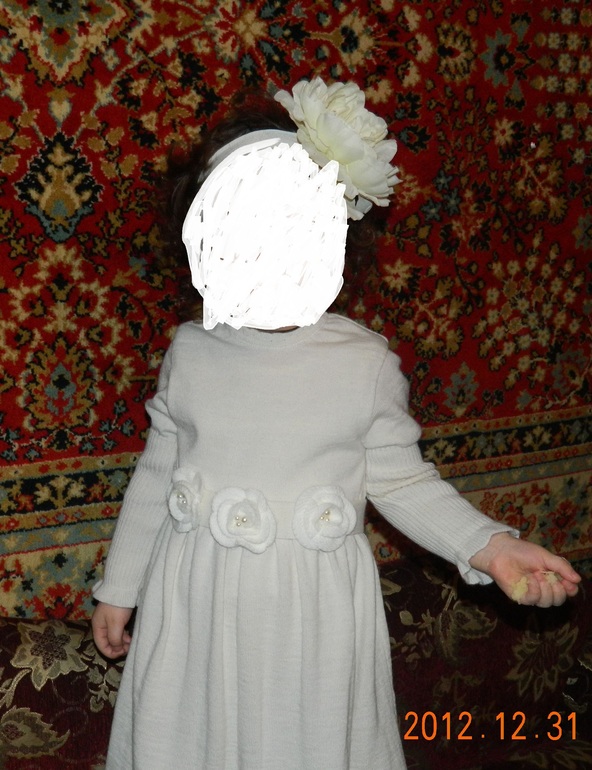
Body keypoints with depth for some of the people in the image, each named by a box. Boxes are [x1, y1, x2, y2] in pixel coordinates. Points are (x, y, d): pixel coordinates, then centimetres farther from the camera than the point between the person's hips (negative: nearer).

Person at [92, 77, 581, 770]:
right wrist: (119, 589, 11)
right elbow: (156, 477, 5)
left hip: (312, 619, -1)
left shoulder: (367, 361, -10)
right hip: (195, 609, 2)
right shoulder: (190, 351, -4)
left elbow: (402, 482, -3)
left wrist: (489, 546, -17)